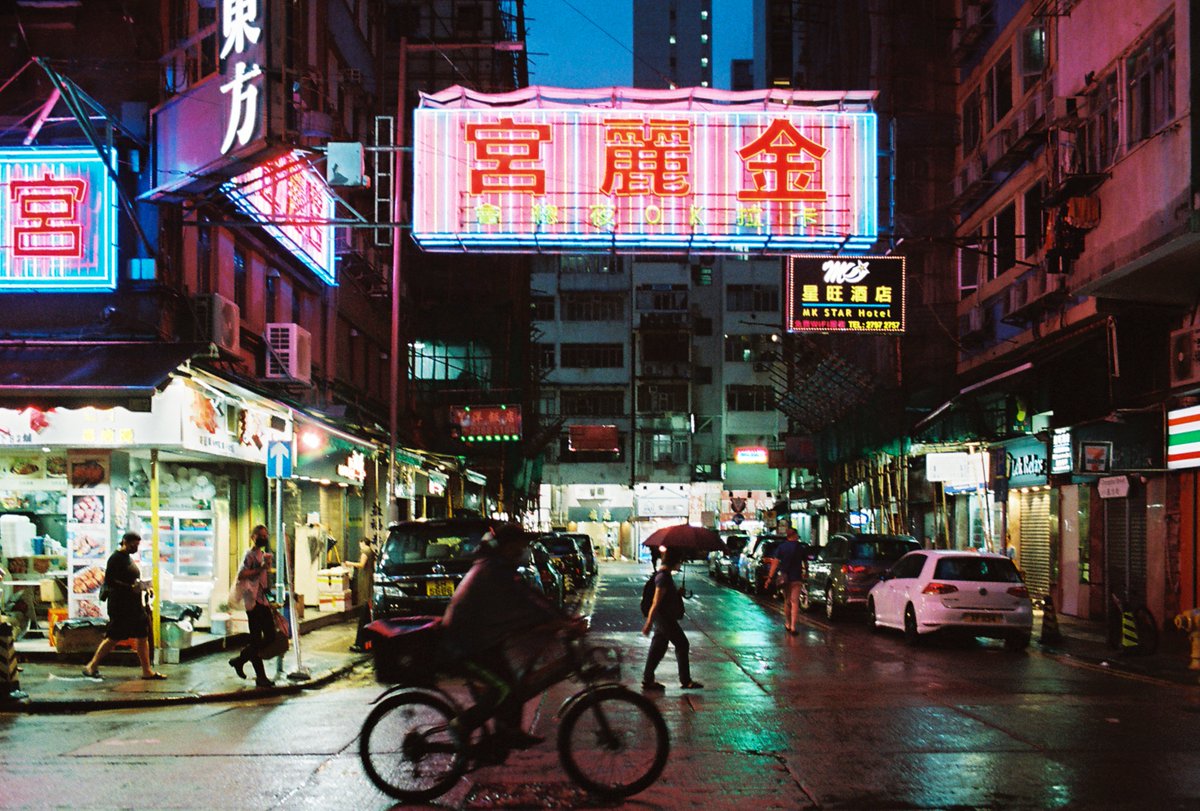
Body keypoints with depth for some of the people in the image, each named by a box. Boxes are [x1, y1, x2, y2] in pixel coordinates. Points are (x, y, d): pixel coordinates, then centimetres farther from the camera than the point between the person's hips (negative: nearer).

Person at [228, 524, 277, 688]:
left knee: (270, 636, 7)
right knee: (256, 639, -5)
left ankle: (240, 660, 20)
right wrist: (261, 569, -27)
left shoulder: (264, 555, 19)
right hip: (253, 601, -9)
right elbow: (241, 575, -23)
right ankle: (261, 677, -2)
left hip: (263, 601, 9)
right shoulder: (251, 555, -9)